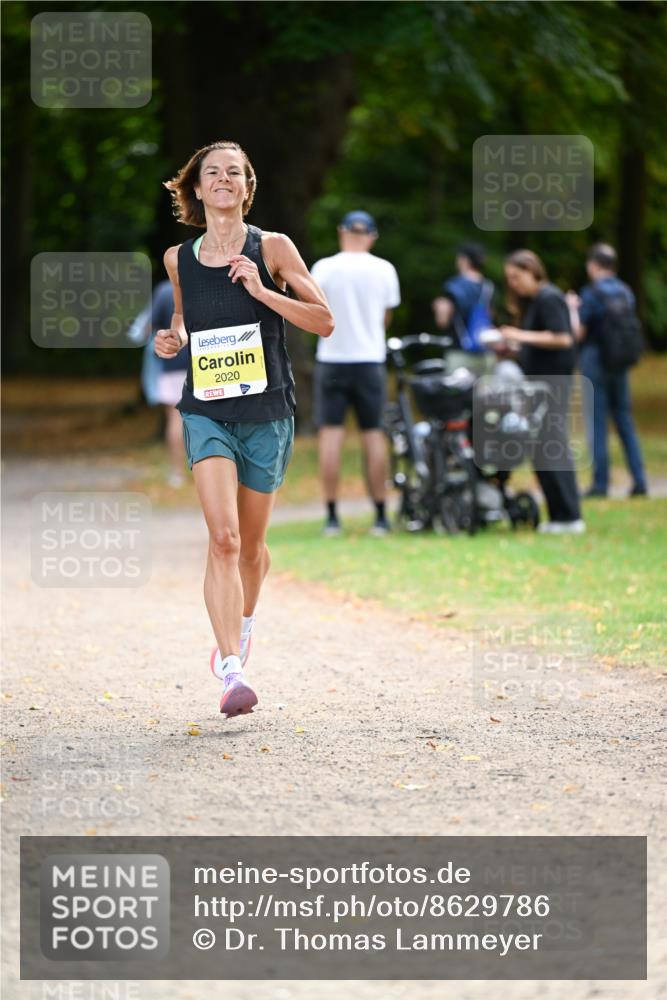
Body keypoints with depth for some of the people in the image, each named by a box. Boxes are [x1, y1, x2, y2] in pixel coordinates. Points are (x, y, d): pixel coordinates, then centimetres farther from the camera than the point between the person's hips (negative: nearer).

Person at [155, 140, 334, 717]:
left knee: (251, 543, 12)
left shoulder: (272, 249, -3)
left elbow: (324, 322, -5)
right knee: (223, 538, -18)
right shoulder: (179, 259, 5)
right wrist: (174, 340, 2)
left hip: (267, 413, 0)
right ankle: (232, 671, -24)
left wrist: (263, 291, -16)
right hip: (206, 412, 0)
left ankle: (244, 624, 44)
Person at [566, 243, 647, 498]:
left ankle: (600, 483, -1)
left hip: (595, 360, -6)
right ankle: (639, 480, 6)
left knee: (597, 424, 0)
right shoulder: (626, 292, 6)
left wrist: (572, 308, 4)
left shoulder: (592, 294, -13)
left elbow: (578, 332, -14)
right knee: (625, 422, 11)